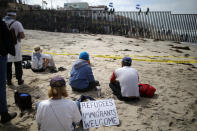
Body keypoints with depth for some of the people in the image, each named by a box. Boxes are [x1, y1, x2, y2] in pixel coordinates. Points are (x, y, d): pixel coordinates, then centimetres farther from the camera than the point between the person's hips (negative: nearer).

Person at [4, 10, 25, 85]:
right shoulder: (17, 24, -8)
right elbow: (22, 36, -12)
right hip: (15, 46, -2)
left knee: (7, 64, 12)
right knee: (18, 64, 10)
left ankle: (8, 80, 17)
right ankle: (19, 80, 17)